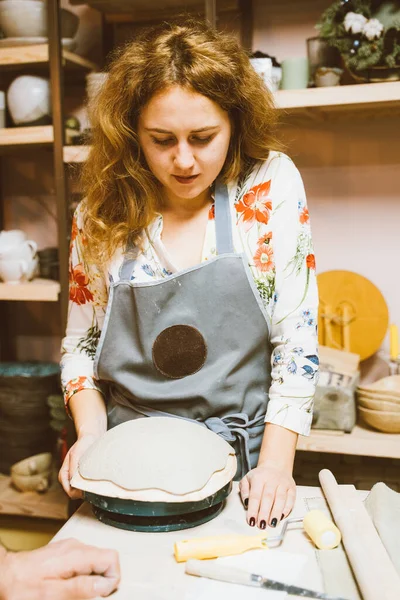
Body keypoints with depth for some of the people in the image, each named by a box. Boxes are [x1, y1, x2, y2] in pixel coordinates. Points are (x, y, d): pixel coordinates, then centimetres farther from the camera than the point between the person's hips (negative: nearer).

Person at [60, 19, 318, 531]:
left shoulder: (272, 186, -8)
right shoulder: (101, 213, -3)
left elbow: (296, 339, -9)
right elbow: (81, 343, 6)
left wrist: (276, 465, -12)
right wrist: (91, 432, -8)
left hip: (242, 458, -1)